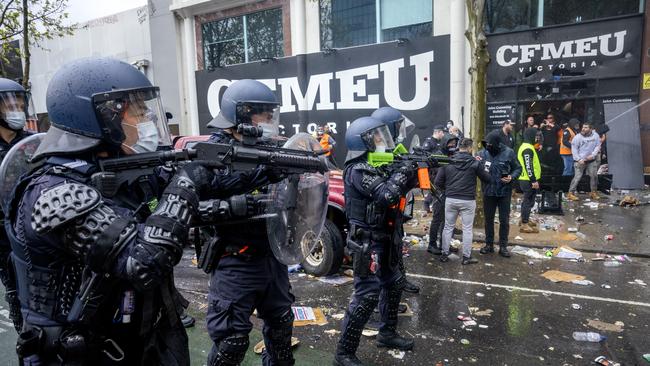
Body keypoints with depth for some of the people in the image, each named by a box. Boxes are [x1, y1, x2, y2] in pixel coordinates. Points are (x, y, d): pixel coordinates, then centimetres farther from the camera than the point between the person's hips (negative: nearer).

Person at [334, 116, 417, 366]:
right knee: (367, 295, -8)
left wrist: (417, 170, 0)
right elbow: (387, 195, -28)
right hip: (367, 242, -10)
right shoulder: (358, 170, -18)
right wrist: (405, 170, -16)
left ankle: (387, 334, 37)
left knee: (394, 285, 20)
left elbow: (398, 188, 14)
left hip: (383, 238, 10)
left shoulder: (374, 165, 12)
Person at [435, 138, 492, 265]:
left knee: (448, 227, 13)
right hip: (468, 201, -2)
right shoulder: (475, 163, -6)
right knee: (467, 229, 8)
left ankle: (444, 254, 18)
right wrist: (484, 167, 17)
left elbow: (438, 181, -3)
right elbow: (488, 179, 2)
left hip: (450, 199, 2)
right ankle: (466, 257, 13)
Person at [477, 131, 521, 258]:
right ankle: (489, 244, 27)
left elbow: (517, 168, 1)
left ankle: (503, 246, 21)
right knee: (488, 219, 13)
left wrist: (512, 177, -19)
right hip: (488, 192, 2)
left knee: (504, 220, 8)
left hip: (504, 192, -1)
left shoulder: (508, 153, -10)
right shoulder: (482, 153, -7)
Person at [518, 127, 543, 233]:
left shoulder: (526, 146, 15)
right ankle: (524, 224, -2)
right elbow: (528, 166, -24)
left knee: (527, 200, 20)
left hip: (527, 180, 11)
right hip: (529, 181, -11)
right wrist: (534, 180, -23)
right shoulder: (528, 149, -19)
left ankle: (525, 219, 32)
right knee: (529, 201, -6)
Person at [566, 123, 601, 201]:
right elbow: (574, 149, -9)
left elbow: (597, 146, 5)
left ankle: (593, 192, 23)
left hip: (591, 160, 4)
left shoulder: (595, 136, 2)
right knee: (577, 176, -10)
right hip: (580, 160, -4)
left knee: (594, 175, 7)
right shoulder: (577, 137, -9)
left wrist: (593, 155, -10)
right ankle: (570, 193, -7)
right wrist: (579, 159, -15)